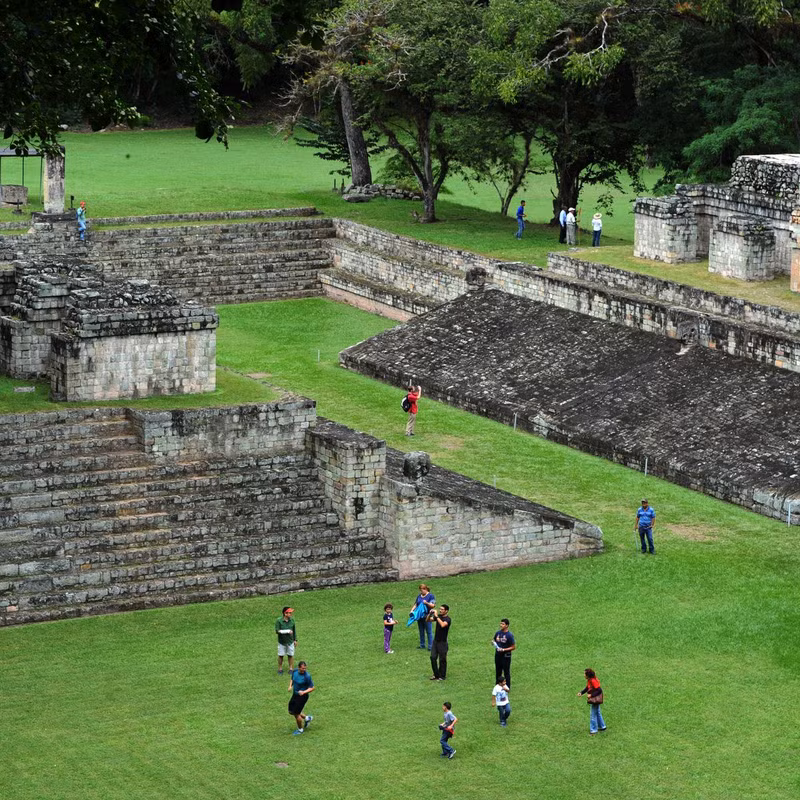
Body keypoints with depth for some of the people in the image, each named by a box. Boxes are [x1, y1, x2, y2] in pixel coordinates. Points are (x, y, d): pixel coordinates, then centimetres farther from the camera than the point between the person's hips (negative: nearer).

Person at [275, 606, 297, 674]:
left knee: (291, 655, 9)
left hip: (290, 641, 3)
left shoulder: (292, 620, -1)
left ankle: (291, 669, 20)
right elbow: (277, 631, -20)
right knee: (281, 656, 7)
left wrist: (295, 639, 9)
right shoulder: (279, 621, -15)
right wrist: (287, 631, -23)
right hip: (282, 641, -3)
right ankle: (280, 669, 21)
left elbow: (294, 630, 9)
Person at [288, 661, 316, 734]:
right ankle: (307, 718, 37)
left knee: (296, 714, 1)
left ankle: (300, 729, 26)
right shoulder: (295, 672, -5)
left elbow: (312, 688, -17)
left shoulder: (307, 676, -24)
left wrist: (304, 692, -31)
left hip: (302, 696, -7)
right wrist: (290, 686, -3)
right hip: (295, 694, 7)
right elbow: (292, 679, 16)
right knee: (291, 711, 16)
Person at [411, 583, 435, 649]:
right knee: (421, 631, 13)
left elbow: (433, 605, -10)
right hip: (419, 616, 7)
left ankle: (430, 646, -2)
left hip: (427, 616, -7)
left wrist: (426, 603, -27)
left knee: (429, 631, -6)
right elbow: (415, 604, 16)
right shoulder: (419, 596, 13)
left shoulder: (430, 595, -5)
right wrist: (412, 610, 0)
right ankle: (422, 645, 22)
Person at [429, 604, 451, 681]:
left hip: (442, 642, -7)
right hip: (435, 640, 7)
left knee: (442, 660, 3)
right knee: (433, 657, 6)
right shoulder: (439, 616, 5)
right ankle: (436, 674, 19)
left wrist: (437, 616, -31)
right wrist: (430, 614, -11)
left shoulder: (447, 619, -15)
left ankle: (442, 676, 15)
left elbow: (442, 625, -34)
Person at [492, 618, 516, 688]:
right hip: (498, 655, 6)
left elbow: (513, 647, -13)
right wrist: (493, 642, -7)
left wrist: (503, 650, -21)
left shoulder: (509, 635, -15)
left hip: (506, 656, -6)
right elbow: (494, 641, 18)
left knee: (506, 672, 4)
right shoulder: (498, 633, 3)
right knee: (498, 672, 17)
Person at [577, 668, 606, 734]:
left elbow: (599, 690, -27)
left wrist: (591, 695, -27)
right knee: (597, 712, 22)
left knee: (593, 714, -2)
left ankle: (593, 730, 6)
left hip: (595, 700, -10)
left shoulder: (593, 681, -26)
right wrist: (581, 692, 2)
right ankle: (602, 726, 35)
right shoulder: (589, 680, 4)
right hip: (594, 699, 10)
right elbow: (587, 688, 16)